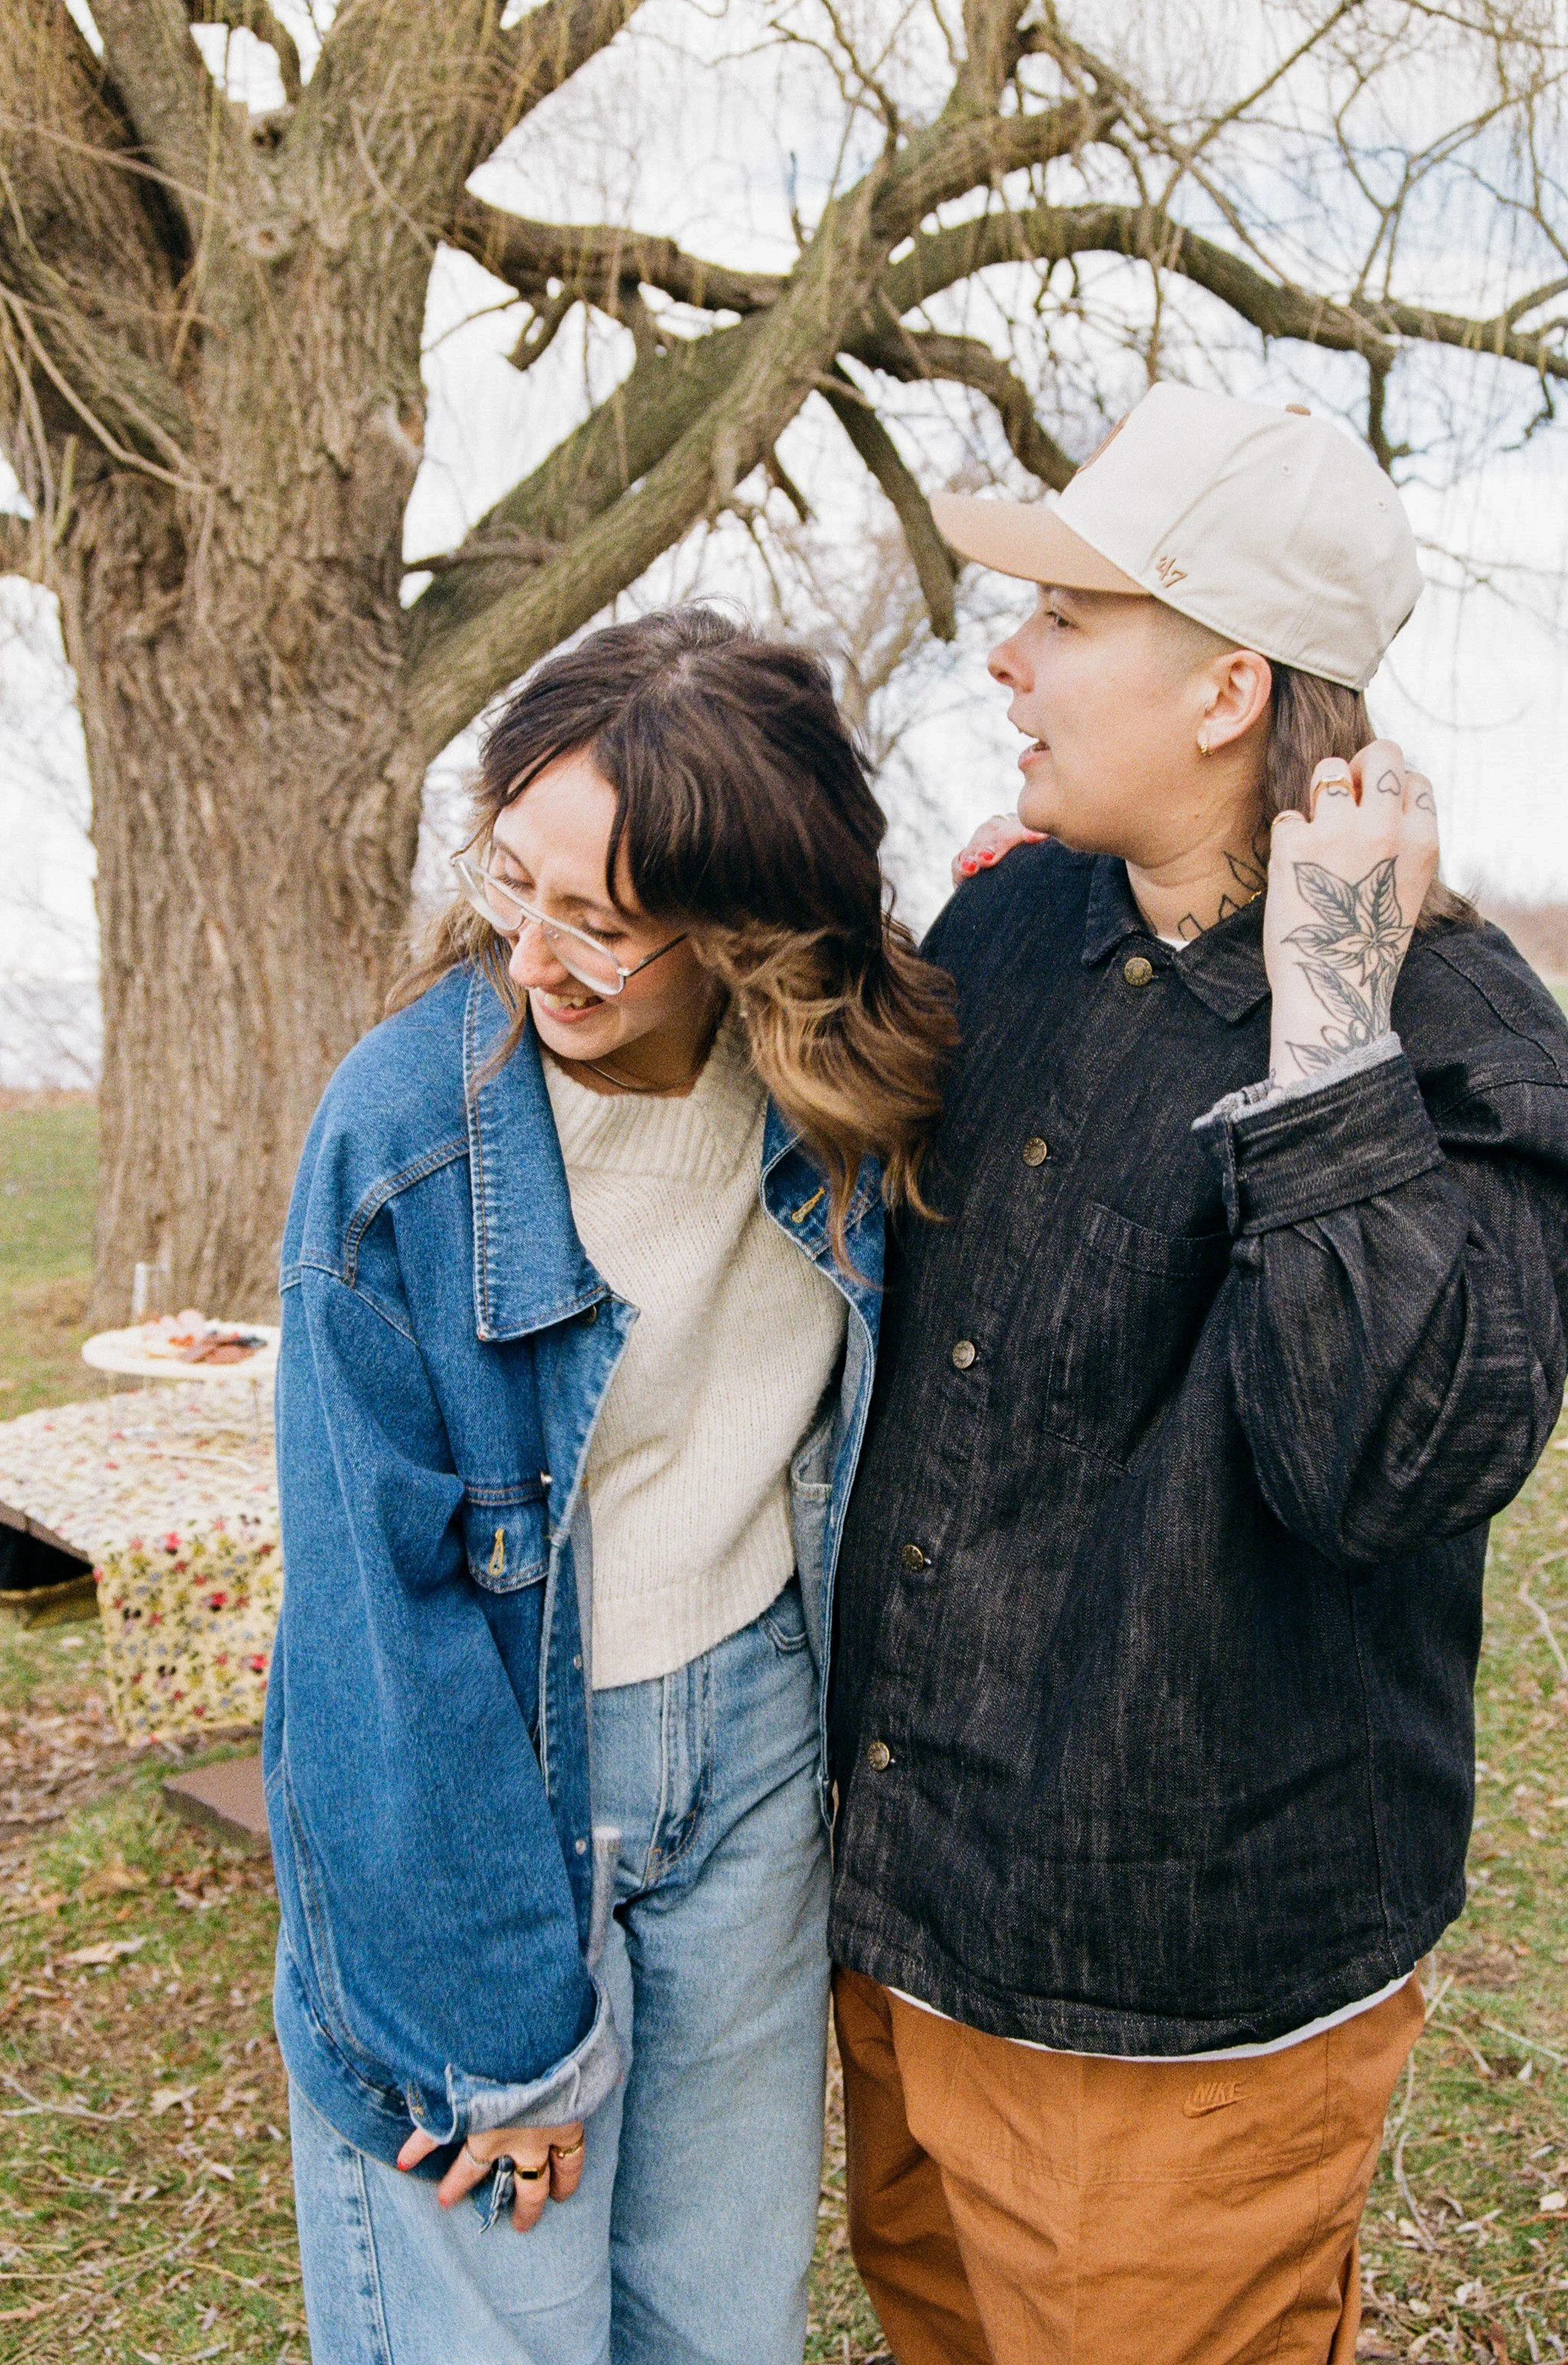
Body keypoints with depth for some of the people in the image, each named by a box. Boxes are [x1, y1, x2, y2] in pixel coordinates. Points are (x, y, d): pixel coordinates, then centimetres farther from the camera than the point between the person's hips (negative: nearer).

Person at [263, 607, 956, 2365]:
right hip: (463, 1780, -3)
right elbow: (378, 1614, -17)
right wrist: (504, 2032, -13)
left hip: (751, 1745, 4)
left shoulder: (840, 1100, -8)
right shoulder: (403, 1127, -20)